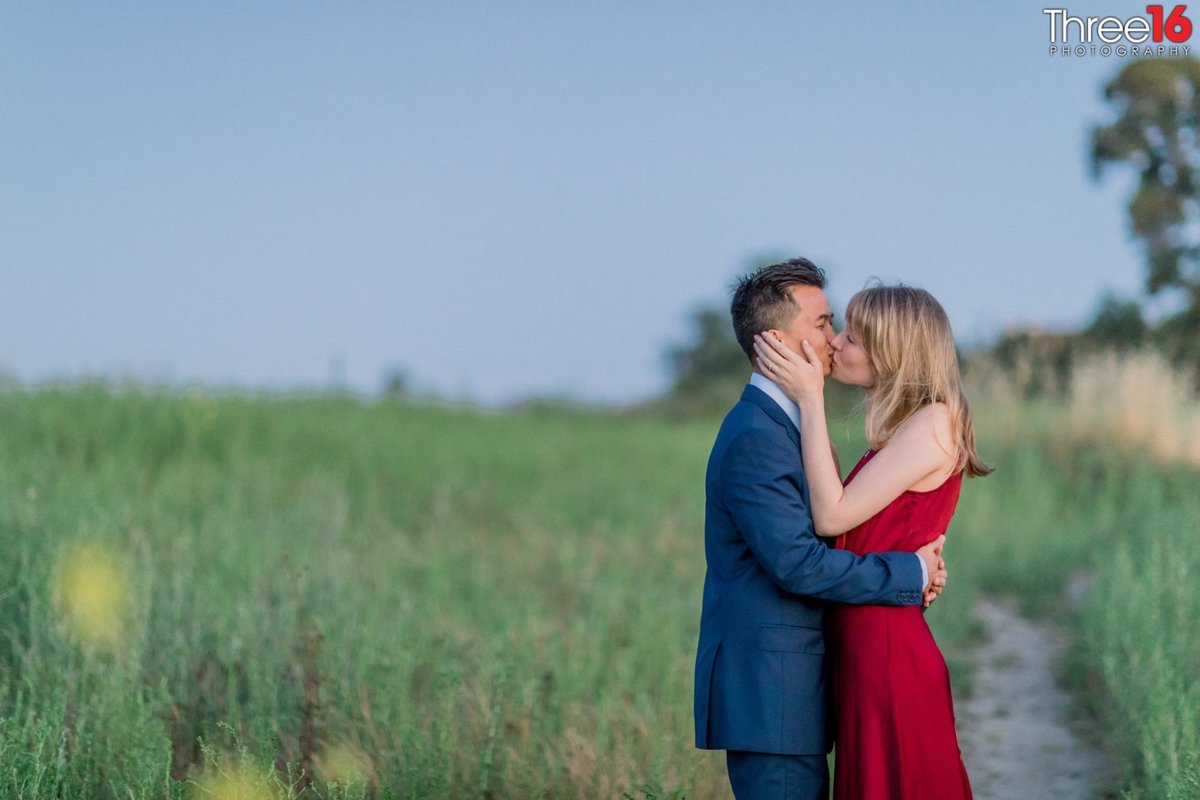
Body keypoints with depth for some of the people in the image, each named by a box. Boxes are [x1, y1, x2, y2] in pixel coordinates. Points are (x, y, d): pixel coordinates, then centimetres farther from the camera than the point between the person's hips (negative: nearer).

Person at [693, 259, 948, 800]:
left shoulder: (783, 424, 14)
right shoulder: (755, 438, -18)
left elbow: (825, 533, 14)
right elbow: (797, 563, -24)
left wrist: (917, 562, -3)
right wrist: (912, 572, -14)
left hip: (787, 686, 10)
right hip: (769, 691, -10)